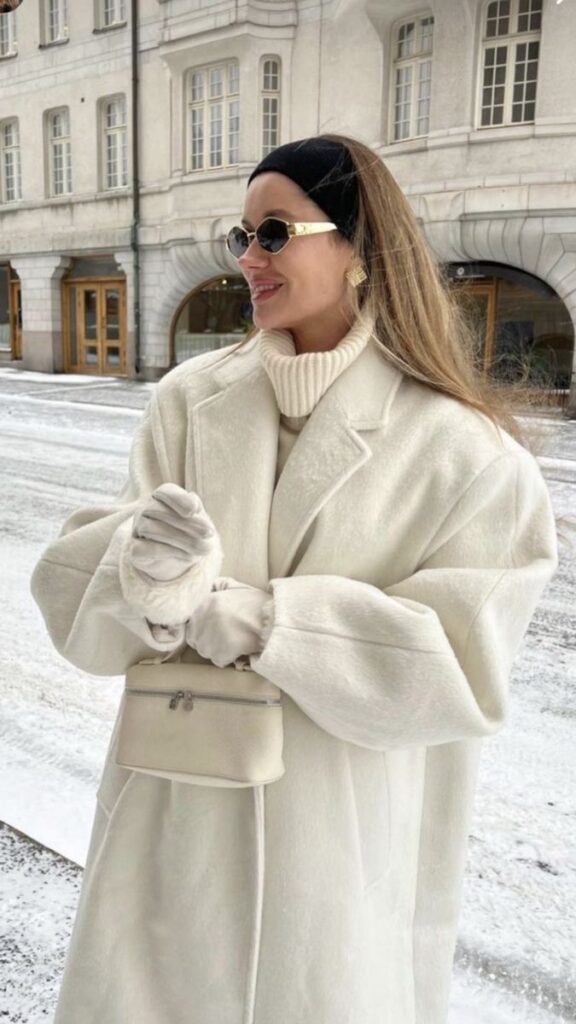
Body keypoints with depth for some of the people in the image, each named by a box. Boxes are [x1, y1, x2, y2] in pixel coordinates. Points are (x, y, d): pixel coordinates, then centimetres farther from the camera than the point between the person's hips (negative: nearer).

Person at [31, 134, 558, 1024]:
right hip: (174, 809, 3)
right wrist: (146, 561, -29)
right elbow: (78, 577, -6)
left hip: (344, 833, -2)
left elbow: (464, 661, -13)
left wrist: (263, 619, -21)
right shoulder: (192, 397, -3)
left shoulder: (458, 448, -11)